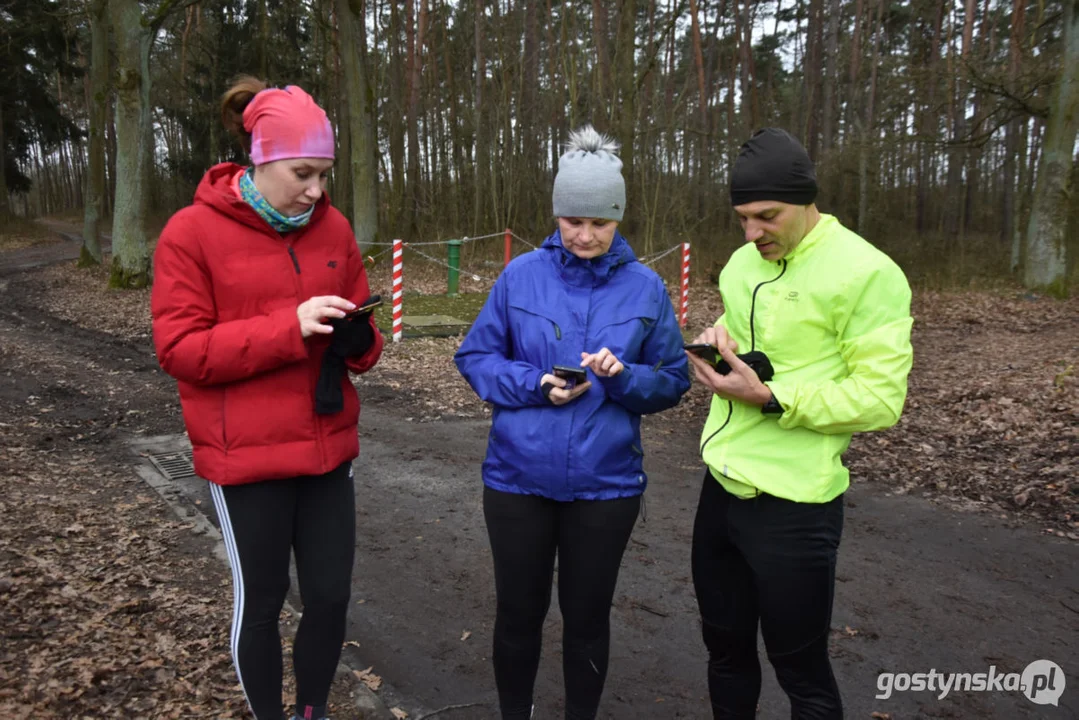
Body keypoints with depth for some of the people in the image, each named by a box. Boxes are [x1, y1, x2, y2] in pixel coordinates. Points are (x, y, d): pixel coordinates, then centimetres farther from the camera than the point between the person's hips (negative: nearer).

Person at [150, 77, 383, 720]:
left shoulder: (334, 228, 4)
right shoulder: (192, 233, -8)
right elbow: (179, 348, -13)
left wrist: (359, 340, -13)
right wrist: (289, 327, -23)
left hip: (328, 447, 4)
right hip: (246, 456, -4)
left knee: (331, 596, 11)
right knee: (260, 601, 12)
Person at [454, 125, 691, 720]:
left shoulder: (646, 288, -3)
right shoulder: (520, 276, -5)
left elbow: (672, 381, 0)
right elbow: (475, 357, -1)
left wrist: (624, 376, -20)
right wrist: (535, 385, -18)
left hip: (605, 483, 0)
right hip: (517, 477, 0)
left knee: (587, 615, 16)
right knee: (519, 611, 16)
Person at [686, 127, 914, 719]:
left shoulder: (867, 274, -16)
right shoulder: (742, 262, 7)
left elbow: (881, 399, -19)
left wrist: (770, 399, -24)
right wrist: (718, 339, -2)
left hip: (792, 505, -7)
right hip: (721, 486, 7)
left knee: (800, 670, 11)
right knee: (725, 645, 23)